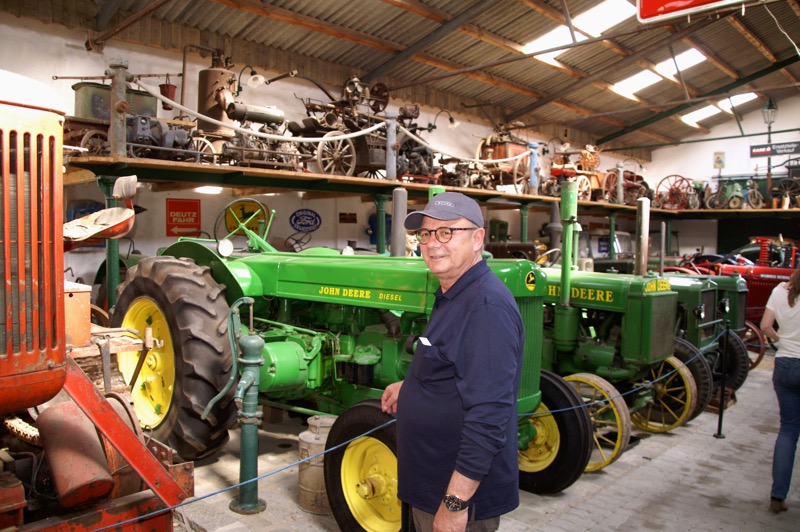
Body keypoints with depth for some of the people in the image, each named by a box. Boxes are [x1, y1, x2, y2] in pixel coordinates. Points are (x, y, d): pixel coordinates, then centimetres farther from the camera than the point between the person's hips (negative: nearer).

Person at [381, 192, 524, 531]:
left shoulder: (487, 306, -26)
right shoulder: (454, 296, 7)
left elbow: (489, 415, -30)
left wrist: (455, 503, -28)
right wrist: (409, 387, 11)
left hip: (461, 491, -9)